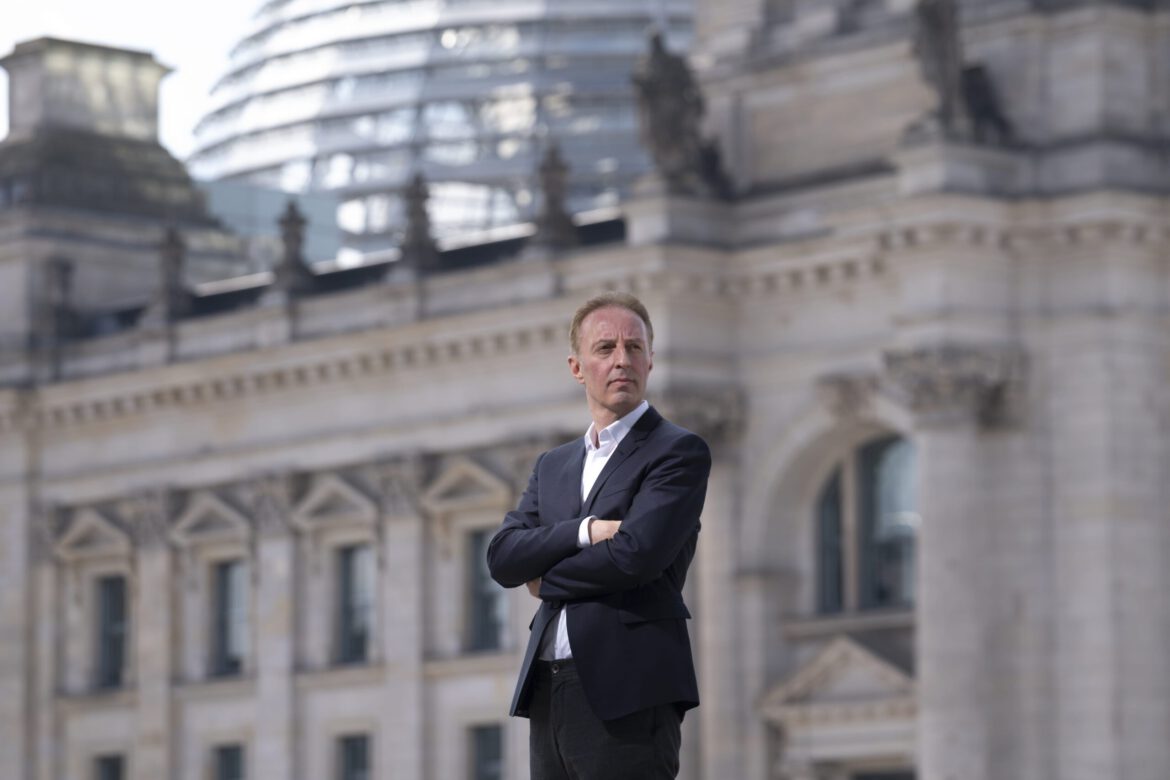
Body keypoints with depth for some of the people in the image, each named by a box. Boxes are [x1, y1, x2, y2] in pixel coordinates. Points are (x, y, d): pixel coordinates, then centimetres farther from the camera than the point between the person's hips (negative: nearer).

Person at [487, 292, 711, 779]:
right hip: (548, 695, 6)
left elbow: (634, 555, -15)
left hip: (627, 694, -6)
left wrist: (547, 578, 1)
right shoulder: (553, 466, 20)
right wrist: (583, 531, -11)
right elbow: (502, 557, 5)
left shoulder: (679, 453, -1)